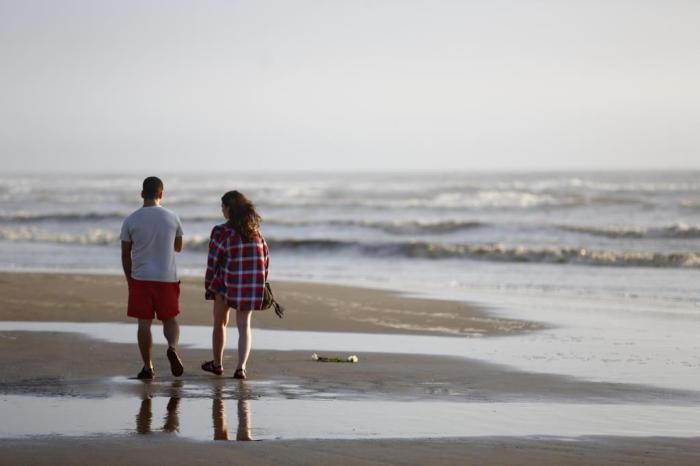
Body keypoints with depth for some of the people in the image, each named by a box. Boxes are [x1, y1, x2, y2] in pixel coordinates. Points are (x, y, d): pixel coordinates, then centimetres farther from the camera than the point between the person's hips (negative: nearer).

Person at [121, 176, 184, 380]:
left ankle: (148, 367, 5)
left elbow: (125, 254, 2)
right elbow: (178, 247, 14)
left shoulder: (131, 221, -3)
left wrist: (129, 279, 13)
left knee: (144, 323, 4)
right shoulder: (172, 218, 0)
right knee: (170, 319, 13)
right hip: (167, 278, 1)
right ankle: (172, 347, -15)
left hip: (140, 278, -1)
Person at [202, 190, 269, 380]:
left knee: (220, 323, 17)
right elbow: (265, 256, 8)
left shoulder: (222, 232, -12)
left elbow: (213, 261, -9)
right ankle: (241, 367, -7)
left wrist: (208, 286, 3)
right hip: (252, 284, 4)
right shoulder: (254, 230, 4)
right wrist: (260, 283, 16)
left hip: (226, 282, -4)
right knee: (244, 325, 8)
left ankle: (217, 363, 29)